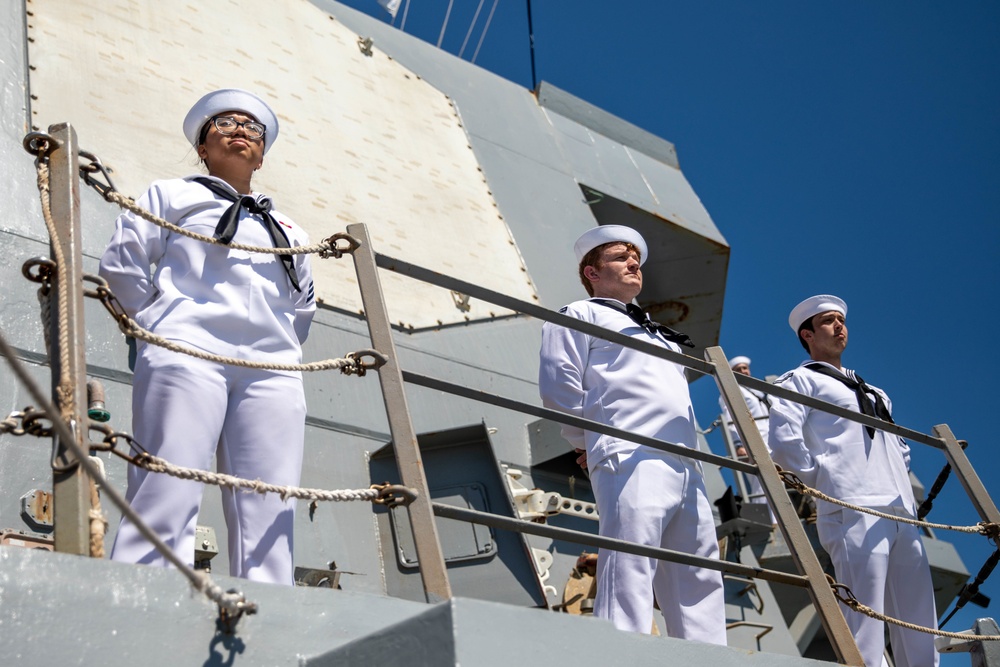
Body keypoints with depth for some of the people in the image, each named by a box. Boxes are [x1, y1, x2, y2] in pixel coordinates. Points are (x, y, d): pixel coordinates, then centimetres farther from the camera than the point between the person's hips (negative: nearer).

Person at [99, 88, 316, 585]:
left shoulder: (289, 230, 33)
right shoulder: (170, 195, 22)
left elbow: (303, 307, 30)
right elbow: (122, 265, 11)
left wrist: (282, 346, 15)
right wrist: (161, 325, 7)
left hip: (273, 368, 4)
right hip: (187, 351, -4)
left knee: (269, 519, -11)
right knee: (167, 501, -18)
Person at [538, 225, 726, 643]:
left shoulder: (657, 334, 35)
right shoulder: (580, 315, 10)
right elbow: (558, 387, -1)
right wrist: (591, 442, 5)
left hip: (687, 469, 8)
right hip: (632, 460, -8)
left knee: (699, 584, 3)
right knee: (629, 577, -17)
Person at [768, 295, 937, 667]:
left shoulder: (871, 390, 29)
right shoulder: (800, 381, 6)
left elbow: (900, 445, 36)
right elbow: (783, 444, -9)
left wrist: (899, 482, 19)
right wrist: (824, 481, -5)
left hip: (902, 513, 8)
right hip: (854, 511, -7)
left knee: (919, 630, 4)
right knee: (866, 625, -14)